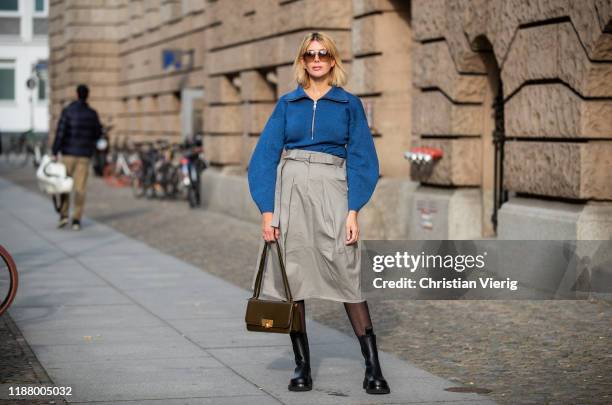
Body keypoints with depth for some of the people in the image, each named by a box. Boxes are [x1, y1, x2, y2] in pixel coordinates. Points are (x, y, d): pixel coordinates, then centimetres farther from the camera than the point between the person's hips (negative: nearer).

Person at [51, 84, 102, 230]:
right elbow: (98, 134, 8)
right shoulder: (92, 113, 1)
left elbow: (60, 132, -12)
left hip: (68, 153, -1)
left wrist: (54, 153, -10)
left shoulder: (67, 111, -7)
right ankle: (77, 220, -1)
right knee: (80, 187, 3)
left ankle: (64, 215, 1)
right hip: (84, 155, 1)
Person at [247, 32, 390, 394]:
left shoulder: (349, 104, 7)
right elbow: (266, 156, 6)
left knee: (347, 276, -10)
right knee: (291, 277, 0)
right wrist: (267, 210, -4)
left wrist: (353, 211, -7)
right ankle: (302, 365, 8)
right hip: (290, 190, 2)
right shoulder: (287, 104, 10)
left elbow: (360, 160, 4)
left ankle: (373, 367, -8)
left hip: (332, 193, -2)